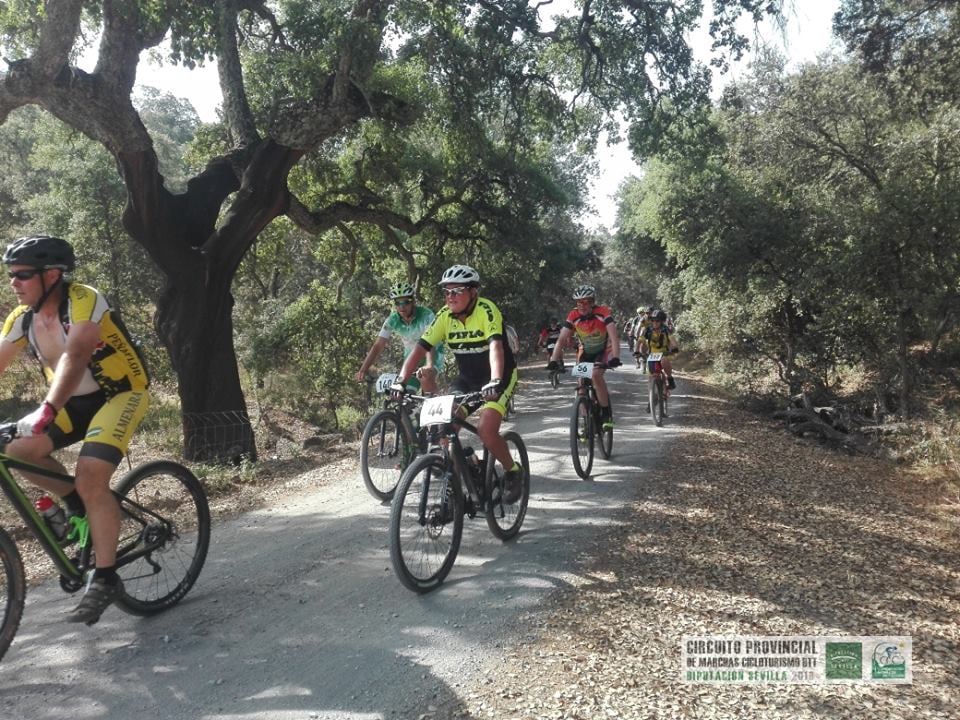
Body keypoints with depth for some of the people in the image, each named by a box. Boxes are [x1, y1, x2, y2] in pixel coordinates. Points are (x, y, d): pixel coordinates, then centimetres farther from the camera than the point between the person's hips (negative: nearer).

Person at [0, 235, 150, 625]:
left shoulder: (83, 301, -23)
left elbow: (75, 358, -37)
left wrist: (46, 411, -49)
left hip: (121, 393, -7)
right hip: (79, 400, 7)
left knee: (90, 480, -21)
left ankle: (105, 578, -9)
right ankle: (76, 503, 12)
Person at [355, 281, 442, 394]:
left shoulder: (426, 315, -28)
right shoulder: (393, 320, -17)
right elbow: (378, 345, -17)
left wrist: (429, 366, -58)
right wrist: (363, 370, -27)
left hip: (432, 354, -4)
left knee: (426, 378, -35)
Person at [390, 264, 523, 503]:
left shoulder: (486, 310, -23)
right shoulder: (444, 316, -9)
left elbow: (495, 346, -36)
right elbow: (420, 348, -13)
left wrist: (495, 382, -51)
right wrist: (401, 380, -24)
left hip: (499, 377, -5)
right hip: (467, 378, 5)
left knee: (486, 430, -22)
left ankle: (513, 471, 5)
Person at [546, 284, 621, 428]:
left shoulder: (603, 312, -27)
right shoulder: (573, 316, -20)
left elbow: (614, 336, -35)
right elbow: (562, 339, -23)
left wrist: (615, 358, -48)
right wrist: (553, 361, -35)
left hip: (604, 350, -3)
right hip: (585, 351, 3)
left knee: (596, 375, -28)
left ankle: (607, 414, -13)